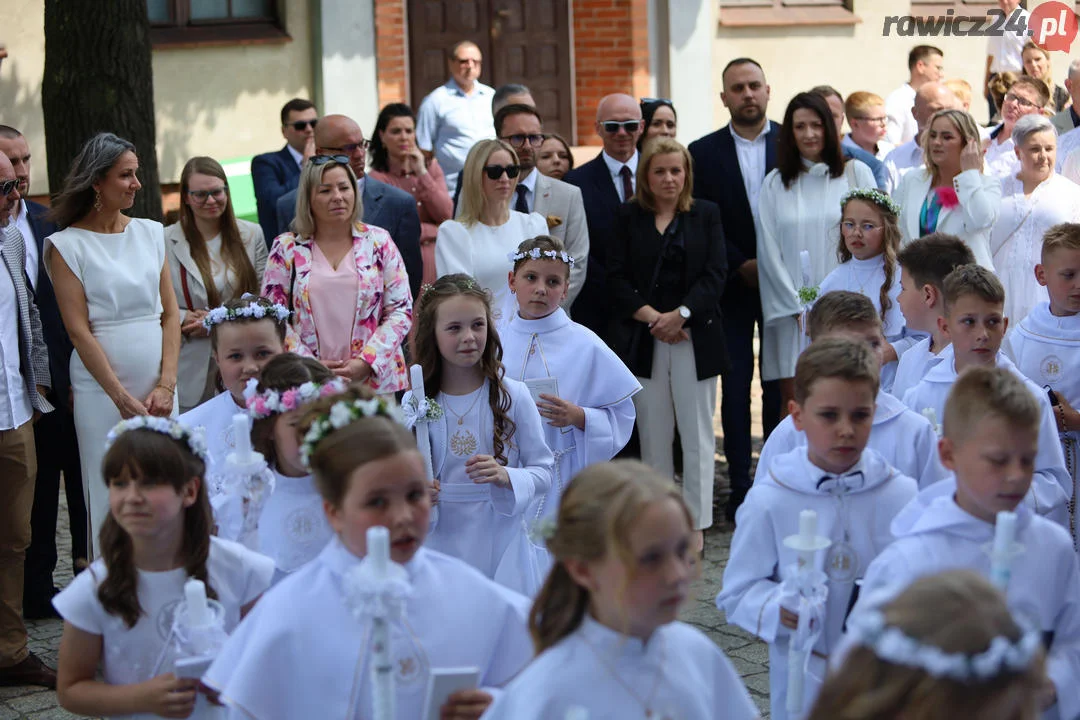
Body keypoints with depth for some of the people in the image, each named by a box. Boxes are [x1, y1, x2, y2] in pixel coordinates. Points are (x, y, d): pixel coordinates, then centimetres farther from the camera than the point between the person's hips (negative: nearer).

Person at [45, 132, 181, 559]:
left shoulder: (150, 233, 9)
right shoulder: (67, 245, -3)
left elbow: (170, 313, 8)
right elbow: (78, 330, -7)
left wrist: (166, 384, -3)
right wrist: (123, 399, -11)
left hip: (160, 387, 4)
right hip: (102, 390, -4)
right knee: (111, 499, 0)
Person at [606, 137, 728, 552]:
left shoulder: (706, 215, 7)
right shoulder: (628, 218, 7)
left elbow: (715, 274, -2)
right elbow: (617, 277, 0)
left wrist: (681, 313, -14)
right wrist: (651, 317, -12)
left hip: (694, 336, 0)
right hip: (642, 339, 1)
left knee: (696, 433, 0)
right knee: (653, 435, 5)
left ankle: (696, 523, 6)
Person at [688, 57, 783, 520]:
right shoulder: (704, 152, 4)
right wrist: (741, 266, -7)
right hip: (733, 285, 0)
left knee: (780, 386, 4)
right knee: (735, 386, 2)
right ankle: (740, 486, 8)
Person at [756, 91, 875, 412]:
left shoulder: (856, 174, 7)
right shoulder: (775, 183, 10)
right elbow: (769, 251, 6)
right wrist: (798, 308, -3)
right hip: (792, 313, 1)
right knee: (793, 402, -3)